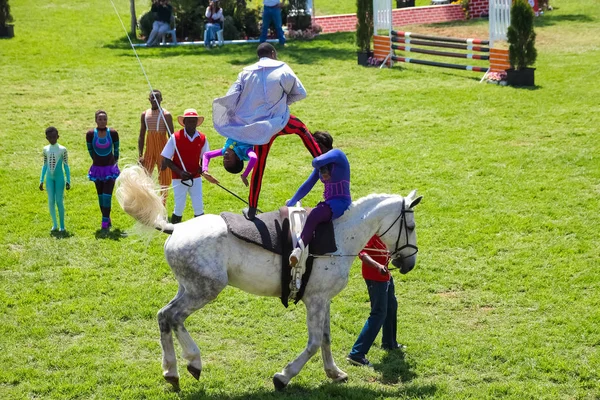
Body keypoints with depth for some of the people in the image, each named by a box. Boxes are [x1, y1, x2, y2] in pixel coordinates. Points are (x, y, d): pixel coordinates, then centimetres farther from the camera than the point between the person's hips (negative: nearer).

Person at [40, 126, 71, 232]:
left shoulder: (62, 149, -7)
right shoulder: (46, 149, 3)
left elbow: (66, 166, -3)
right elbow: (45, 166, 10)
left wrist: (68, 181, -7)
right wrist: (41, 181, 9)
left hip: (59, 178, -3)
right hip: (49, 178, 3)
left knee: (59, 201, -3)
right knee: (51, 201, 2)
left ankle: (62, 225, 6)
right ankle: (54, 224, 14)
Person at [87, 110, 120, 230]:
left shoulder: (113, 133, -8)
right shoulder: (90, 134, -8)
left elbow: (116, 149, 5)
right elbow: (90, 150, 6)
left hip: (110, 167, -2)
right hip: (97, 168, 2)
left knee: (107, 196, -8)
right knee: (100, 196, 9)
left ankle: (105, 222, -5)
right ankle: (107, 219, 22)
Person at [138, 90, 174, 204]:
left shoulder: (166, 115, -8)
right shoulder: (145, 115, 6)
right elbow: (141, 136, 9)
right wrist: (140, 155, 1)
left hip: (163, 152, -4)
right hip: (149, 152, 4)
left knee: (164, 179, 1)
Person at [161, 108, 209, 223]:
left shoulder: (202, 138, 1)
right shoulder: (175, 137, -9)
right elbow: (166, 160, -7)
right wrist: (180, 172, -19)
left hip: (196, 178, 3)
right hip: (179, 179, -3)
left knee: (199, 207, 3)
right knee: (179, 207, 1)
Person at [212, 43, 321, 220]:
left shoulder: (247, 73, 1)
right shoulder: (282, 69, -7)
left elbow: (230, 99, -3)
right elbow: (300, 93, 1)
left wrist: (233, 123, 8)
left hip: (259, 128, 2)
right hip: (279, 122, -2)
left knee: (259, 166, 13)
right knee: (301, 128, 32)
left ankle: (252, 210, 17)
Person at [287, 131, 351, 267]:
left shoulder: (337, 154, -6)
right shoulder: (321, 165, 18)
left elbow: (317, 162, -25)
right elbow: (307, 185, 21)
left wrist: (316, 163, 0)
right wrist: (290, 204, 23)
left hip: (341, 203, -10)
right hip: (328, 204, 10)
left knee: (313, 216, -35)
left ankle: (299, 248, -52)